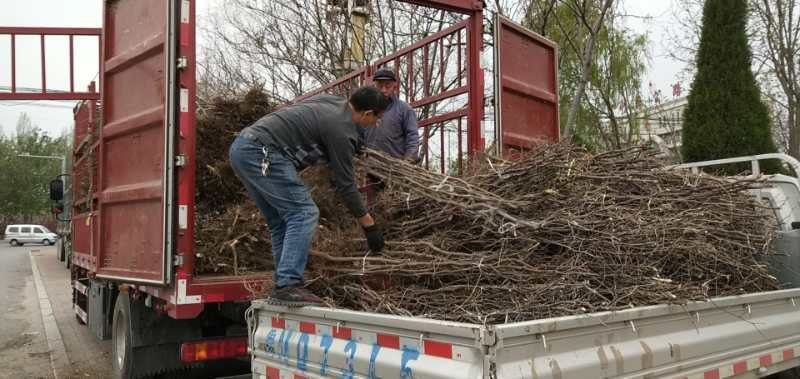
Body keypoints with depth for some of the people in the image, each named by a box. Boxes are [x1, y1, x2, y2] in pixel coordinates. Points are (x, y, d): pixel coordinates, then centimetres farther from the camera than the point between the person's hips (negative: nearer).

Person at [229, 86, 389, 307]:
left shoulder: (332, 101, 16)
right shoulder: (341, 130, -10)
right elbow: (345, 185, -7)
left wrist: (353, 148, 33)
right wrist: (369, 225, 1)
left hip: (242, 148, 10)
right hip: (261, 153, -10)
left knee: (281, 222, 11)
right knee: (303, 214, -12)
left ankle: (283, 288, 10)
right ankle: (287, 286, -17)